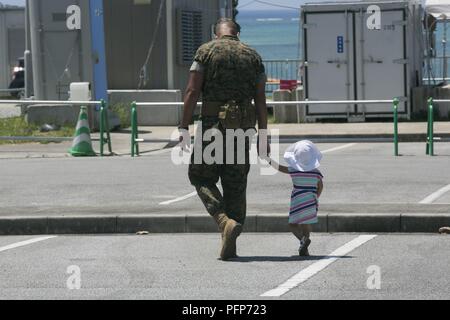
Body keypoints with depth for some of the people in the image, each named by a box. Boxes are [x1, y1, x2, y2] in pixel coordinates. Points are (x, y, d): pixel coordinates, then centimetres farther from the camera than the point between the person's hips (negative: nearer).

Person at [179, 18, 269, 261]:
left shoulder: (206, 51, 1)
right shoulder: (252, 56, 10)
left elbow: (192, 91, -7)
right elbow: (261, 100, 6)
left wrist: (184, 127, -6)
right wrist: (263, 135, 8)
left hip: (213, 122, -3)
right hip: (243, 126, 3)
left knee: (202, 178, 9)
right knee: (236, 186, 9)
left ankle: (225, 221, -15)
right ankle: (230, 247, 9)